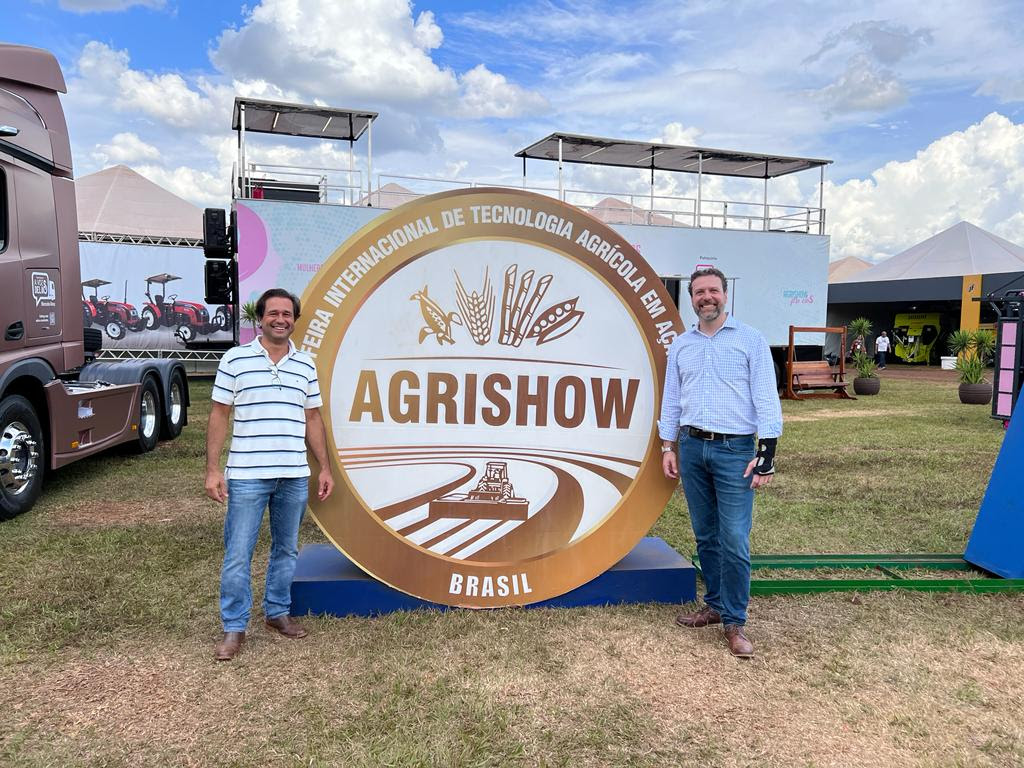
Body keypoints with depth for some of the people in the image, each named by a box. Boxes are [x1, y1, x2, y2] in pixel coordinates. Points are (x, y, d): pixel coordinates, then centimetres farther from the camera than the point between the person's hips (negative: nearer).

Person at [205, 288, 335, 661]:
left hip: (294, 476, 4)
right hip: (247, 475, -3)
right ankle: (234, 627, 14)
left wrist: (324, 467, 10)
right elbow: (219, 415, 0)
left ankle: (277, 612, 31)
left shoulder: (306, 365, 9)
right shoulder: (236, 359, -1)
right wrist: (213, 469, -6)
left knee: (286, 549, 14)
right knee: (238, 555, 1)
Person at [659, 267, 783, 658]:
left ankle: (734, 621, 6)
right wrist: (668, 446, 9)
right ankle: (715, 604, 26)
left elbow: (766, 399, -3)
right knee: (705, 535, 11)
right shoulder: (681, 344, 12)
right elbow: (671, 398, 15)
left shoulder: (750, 340, 0)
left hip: (735, 450, -4)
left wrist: (766, 454, -9)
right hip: (691, 448, 4)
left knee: (734, 540, -6)